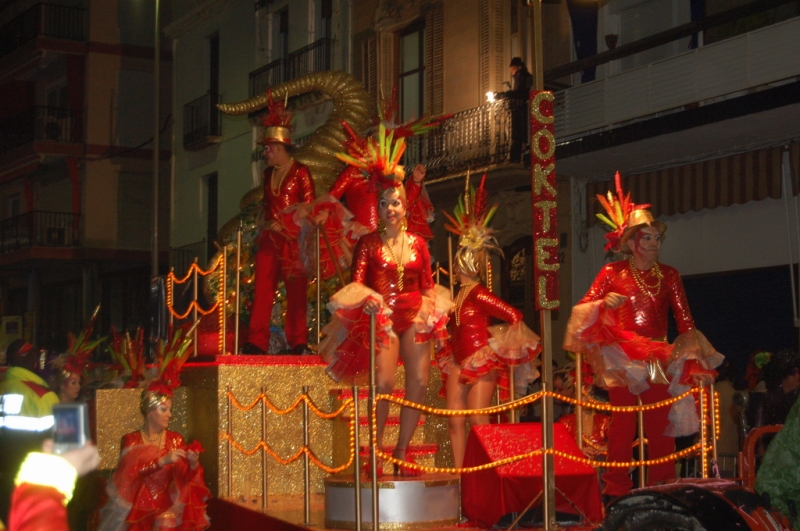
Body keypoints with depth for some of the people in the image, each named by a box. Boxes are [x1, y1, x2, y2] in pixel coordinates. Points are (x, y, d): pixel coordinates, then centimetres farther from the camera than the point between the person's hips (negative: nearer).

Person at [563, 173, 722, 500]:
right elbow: (584, 307, 0)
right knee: (623, 421, -7)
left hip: (658, 357, 2)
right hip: (621, 356, -2)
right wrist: (605, 303, -20)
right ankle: (617, 491, -3)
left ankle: (662, 487, 7)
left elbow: (685, 320, 5)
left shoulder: (668, 275, 10)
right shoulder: (613, 272, 4)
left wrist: (693, 356, -4)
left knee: (661, 423, -1)